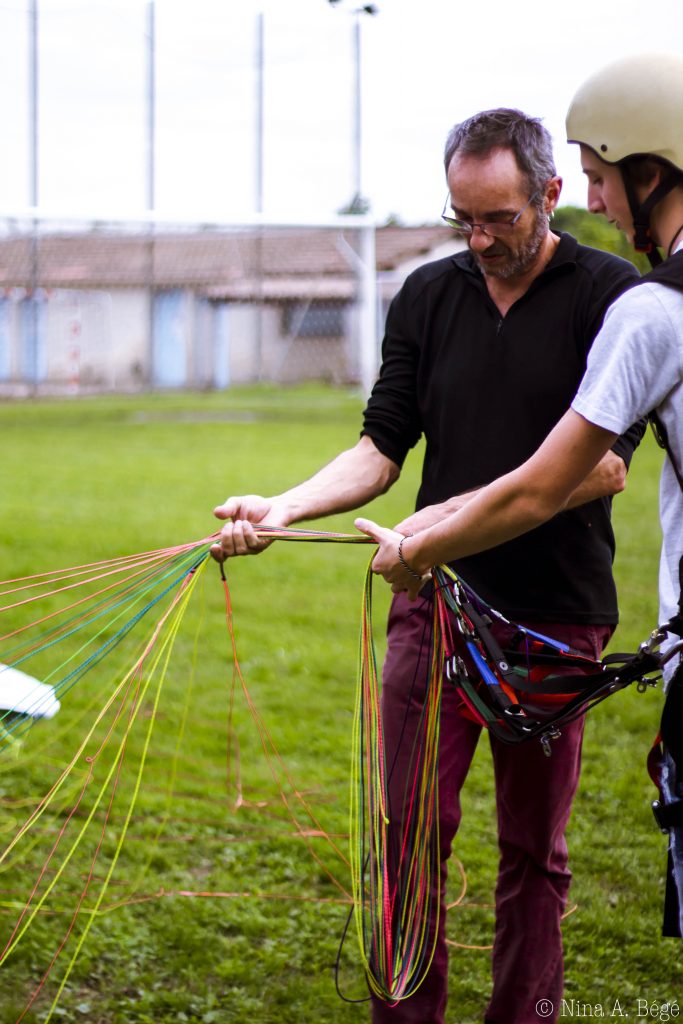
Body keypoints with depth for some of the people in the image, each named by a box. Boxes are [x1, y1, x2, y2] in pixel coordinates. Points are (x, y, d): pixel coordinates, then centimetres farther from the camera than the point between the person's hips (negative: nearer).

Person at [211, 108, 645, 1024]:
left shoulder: (609, 297, -5)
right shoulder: (427, 296, 9)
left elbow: (603, 463, -14)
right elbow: (382, 448, 8)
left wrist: (462, 512, -23)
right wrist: (282, 508, -10)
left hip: (555, 612, -3)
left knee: (533, 845, 6)